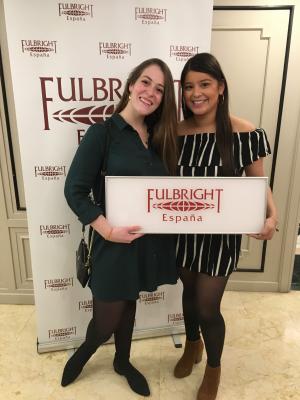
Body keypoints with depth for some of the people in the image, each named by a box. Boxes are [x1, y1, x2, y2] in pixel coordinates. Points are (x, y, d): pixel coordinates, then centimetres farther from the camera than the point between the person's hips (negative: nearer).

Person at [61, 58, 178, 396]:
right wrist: (108, 229, -21)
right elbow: (75, 191, -13)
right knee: (106, 320, 10)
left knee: (129, 307, 24)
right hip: (115, 243, -5)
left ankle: (122, 362, 51)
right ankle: (83, 353, 47)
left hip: (149, 241, 5)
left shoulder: (158, 138, 7)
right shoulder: (102, 133, -10)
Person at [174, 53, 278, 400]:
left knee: (207, 307, 5)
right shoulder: (176, 132, -3)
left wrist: (272, 215, -22)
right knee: (189, 292, 22)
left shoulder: (245, 133, -12)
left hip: (221, 232, -3)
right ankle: (192, 344, 54)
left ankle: (213, 367, 40)